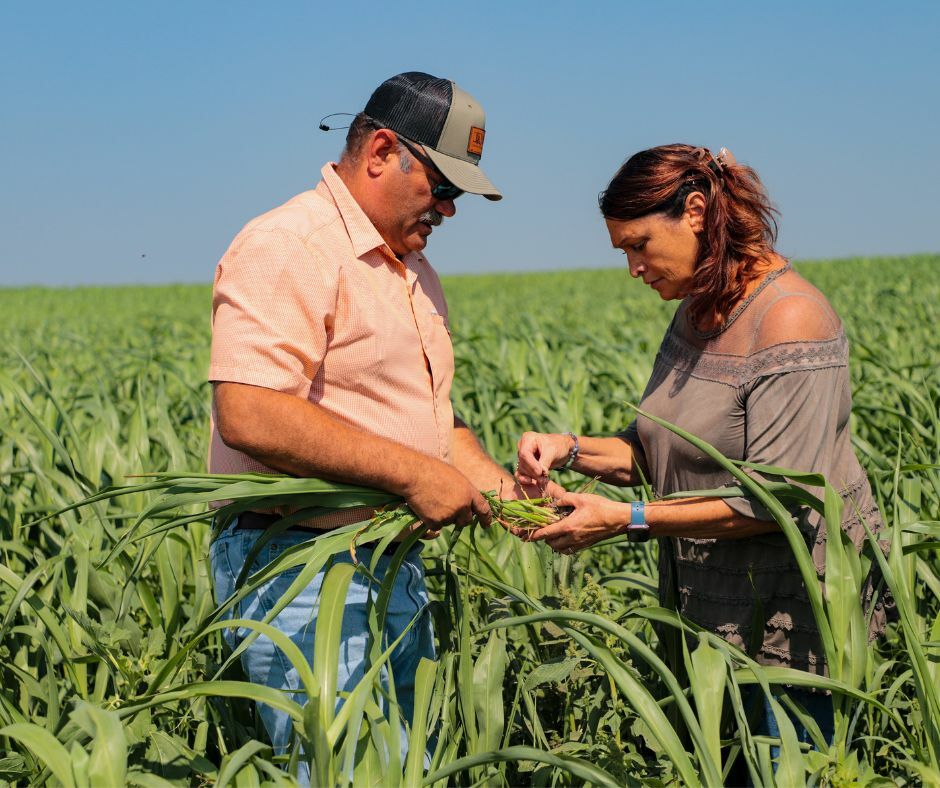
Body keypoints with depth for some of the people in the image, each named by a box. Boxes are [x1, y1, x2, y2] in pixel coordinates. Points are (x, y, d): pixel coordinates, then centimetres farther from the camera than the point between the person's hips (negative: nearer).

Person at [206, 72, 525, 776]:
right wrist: (412, 473, -23)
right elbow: (250, 415, -26)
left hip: (397, 566, 10)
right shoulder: (289, 250, -14)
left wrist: (495, 482, 7)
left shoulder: (412, 267, 18)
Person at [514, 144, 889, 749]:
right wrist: (570, 449, -7)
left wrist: (625, 519, -23)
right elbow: (660, 451, 11)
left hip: (790, 612, -8)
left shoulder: (789, 317, -20)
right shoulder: (698, 312, 8)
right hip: (713, 604, 8)